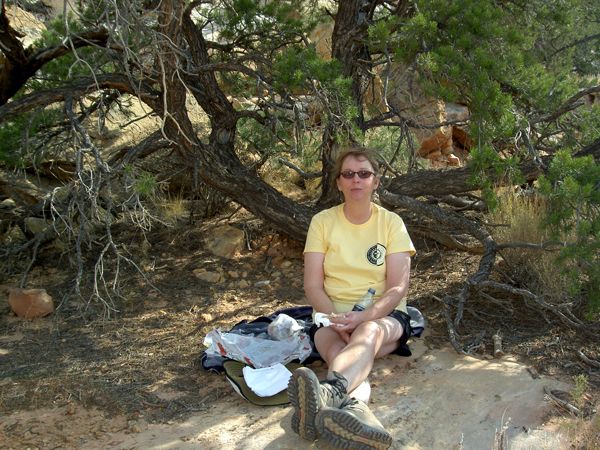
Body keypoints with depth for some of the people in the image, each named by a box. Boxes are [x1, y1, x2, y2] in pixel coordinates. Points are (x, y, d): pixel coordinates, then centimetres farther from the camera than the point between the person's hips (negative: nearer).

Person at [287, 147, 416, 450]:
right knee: (338, 350, -35)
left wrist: (364, 317, -23)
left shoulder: (391, 223, 4)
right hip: (332, 315, 1)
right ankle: (356, 408, -67)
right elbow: (312, 285, 0)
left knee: (370, 332, -38)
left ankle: (330, 392, -68)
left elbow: (398, 287, -4)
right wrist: (337, 321, -20)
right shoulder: (322, 222, 6)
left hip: (385, 317, -1)